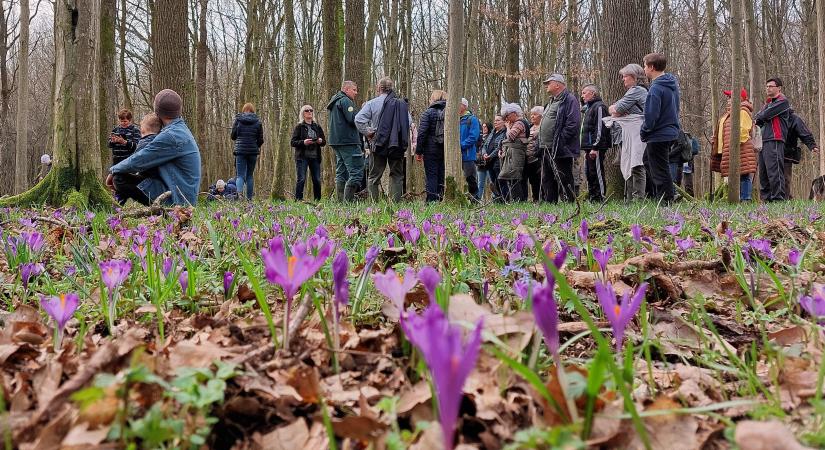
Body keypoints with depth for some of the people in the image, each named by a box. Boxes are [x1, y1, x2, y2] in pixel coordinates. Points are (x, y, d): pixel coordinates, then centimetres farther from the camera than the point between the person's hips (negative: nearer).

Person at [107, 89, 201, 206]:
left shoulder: (171, 136, -19)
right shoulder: (181, 128, 14)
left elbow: (138, 161, -15)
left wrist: (113, 170, 2)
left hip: (176, 199, -10)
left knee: (120, 178, -11)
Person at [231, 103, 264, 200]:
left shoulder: (238, 120, 0)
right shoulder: (257, 121, 2)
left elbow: (233, 136, 5)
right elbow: (260, 140, 2)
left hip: (240, 151, -1)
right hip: (253, 151, 1)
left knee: (240, 175, -2)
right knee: (250, 175, 12)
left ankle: (239, 192, -28)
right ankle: (249, 198, 11)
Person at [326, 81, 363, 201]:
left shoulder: (334, 102, 23)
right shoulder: (345, 101, -8)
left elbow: (329, 125, 27)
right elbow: (353, 119, -19)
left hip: (336, 141, 10)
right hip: (348, 141, -10)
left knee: (341, 173, 12)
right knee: (356, 171, -12)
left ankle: (340, 200, 11)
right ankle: (348, 200, -18)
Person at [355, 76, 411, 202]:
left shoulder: (372, 103, -4)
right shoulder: (402, 104, 3)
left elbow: (359, 119, -14)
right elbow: (409, 122, -4)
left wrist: (367, 132, -3)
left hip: (378, 144, -1)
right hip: (398, 145, 2)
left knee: (374, 176, 6)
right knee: (397, 175, 9)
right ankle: (395, 202, 2)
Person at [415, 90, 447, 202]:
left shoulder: (428, 113, -5)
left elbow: (422, 133, -9)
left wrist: (418, 151, -5)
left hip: (431, 150, -4)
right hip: (446, 151, 4)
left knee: (431, 176, -2)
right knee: (442, 177, 8)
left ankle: (431, 200, -7)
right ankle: (441, 199, 9)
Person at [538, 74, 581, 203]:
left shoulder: (569, 100, -8)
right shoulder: (551, 102, 22)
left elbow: (573, 124, -18)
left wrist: (559, 141, -19)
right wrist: (541, 143, 15)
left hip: (560, 151, -10)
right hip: (547, 150, 10)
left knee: (563, 181, -7)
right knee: (547, 182, 12)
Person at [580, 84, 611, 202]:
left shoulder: (599, 107, -9)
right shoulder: (588, 108, 22)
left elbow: (600, 128, -17)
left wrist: (595, 147, -22)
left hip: (596, 147, -10)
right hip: (589, 147, 10)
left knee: (597, 173, -10)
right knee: (590, 173, 11)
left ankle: (600, 199, -9)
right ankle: (592, 198, 17)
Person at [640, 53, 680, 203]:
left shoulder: (656, 88, -19)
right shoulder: (673, 85, 9)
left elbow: (651, 116, -22)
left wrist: (643, 132, -6)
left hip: (658, 136, -9)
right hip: (672, 132, 9)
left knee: (660, 172, -2)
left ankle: (665, 201, 3)